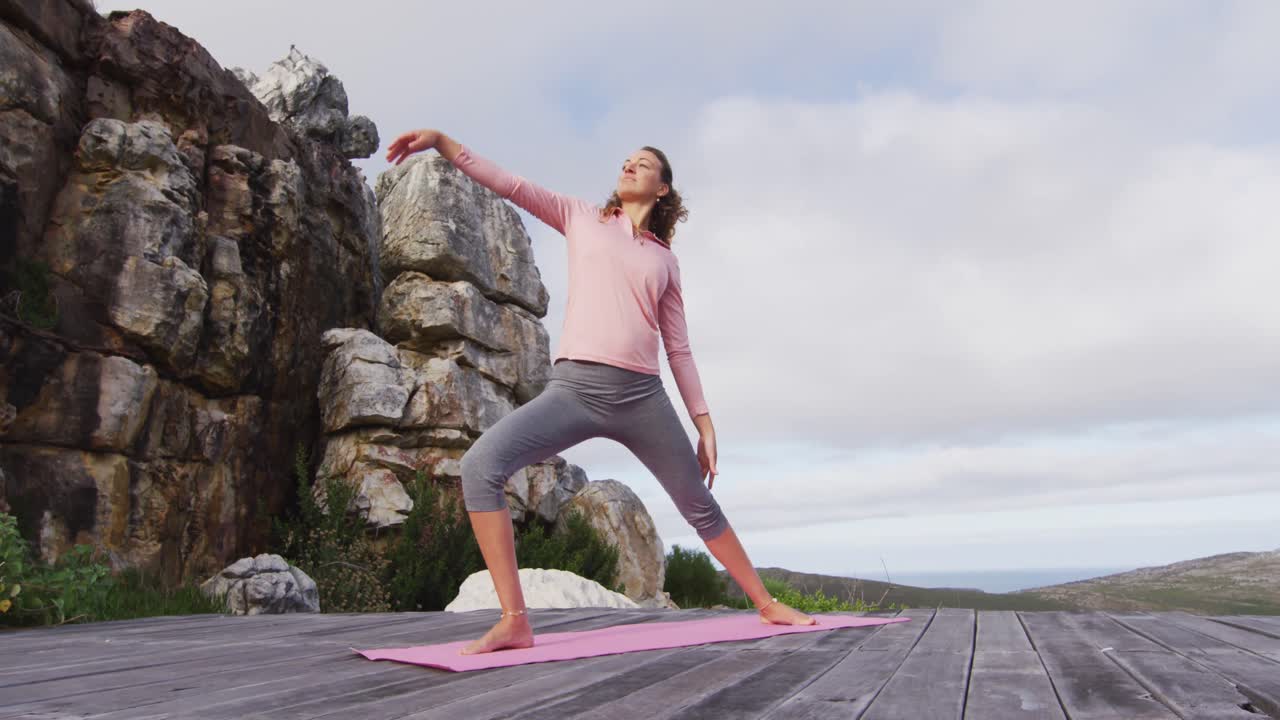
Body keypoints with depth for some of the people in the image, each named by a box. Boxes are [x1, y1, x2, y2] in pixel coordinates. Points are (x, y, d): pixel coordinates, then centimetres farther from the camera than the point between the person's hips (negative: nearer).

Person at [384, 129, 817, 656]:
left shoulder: (665, 261, 18)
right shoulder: (580, 218, 17)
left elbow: (679, 351, 16)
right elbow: (509, 184, 7)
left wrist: (704, 424, 11)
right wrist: (440, 141, -4)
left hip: (641, 396, 2)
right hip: (574, 388, -1)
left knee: (701, 508, 10)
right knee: (481, 465, -24)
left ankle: (766, 604, 31)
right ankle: (514, 621, -19)